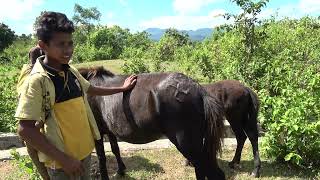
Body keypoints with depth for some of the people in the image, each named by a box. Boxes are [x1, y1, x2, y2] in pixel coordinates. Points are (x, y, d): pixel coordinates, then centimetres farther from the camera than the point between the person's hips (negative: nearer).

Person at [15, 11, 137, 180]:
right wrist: (63, 158, -21)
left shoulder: (71, 71, 1)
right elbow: (25, 129, -20)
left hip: (84, 150, 7)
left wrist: (122, 88, 22)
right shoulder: (37, 81, -19)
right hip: (61, 159, -7)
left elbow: (91, 89, 18)